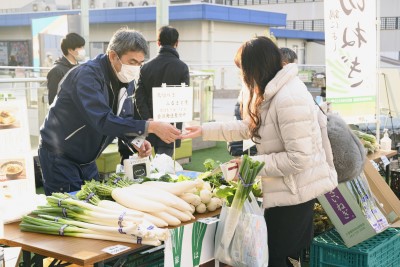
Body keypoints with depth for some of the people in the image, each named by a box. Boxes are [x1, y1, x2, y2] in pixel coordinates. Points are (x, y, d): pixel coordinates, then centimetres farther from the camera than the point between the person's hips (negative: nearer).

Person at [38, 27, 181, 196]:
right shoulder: (87, 75, -25)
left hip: (86, 160, 8)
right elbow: (103, 120, -37)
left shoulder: (125, 80, 0)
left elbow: (123, 121, 7)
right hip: (59, 156, -7)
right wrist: (150, 127, -41)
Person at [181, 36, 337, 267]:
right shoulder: (275, 92, 9)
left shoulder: (288, 99, -25)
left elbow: (299, 158, -26)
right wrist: (204, 130, 19)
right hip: (292, 190, 10)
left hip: (294, 194, -10)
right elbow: (248, 127, 20)